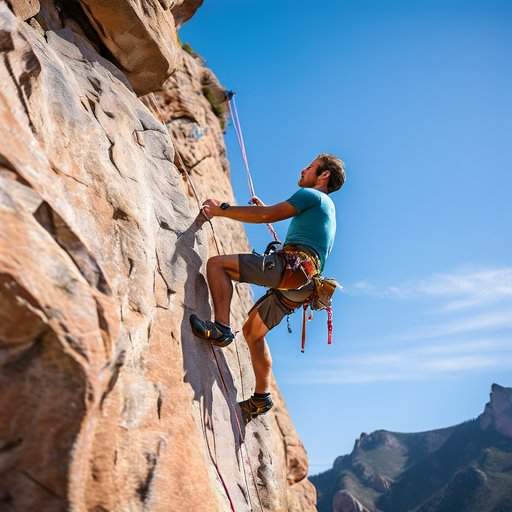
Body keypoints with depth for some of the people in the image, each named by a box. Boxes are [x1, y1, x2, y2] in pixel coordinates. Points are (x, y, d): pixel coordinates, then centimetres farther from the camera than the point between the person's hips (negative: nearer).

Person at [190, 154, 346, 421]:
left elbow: (268, 215, -5)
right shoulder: (325, 208, 32)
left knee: (216, 263, -14)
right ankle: (261, 397, 19)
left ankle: (221, 327, -25)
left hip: (290, 268, -10)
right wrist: (267, 210, 42)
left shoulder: (311, 195, 3)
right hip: (299, 285, 10)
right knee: (253, 330, 18)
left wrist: (222, 210, 2)